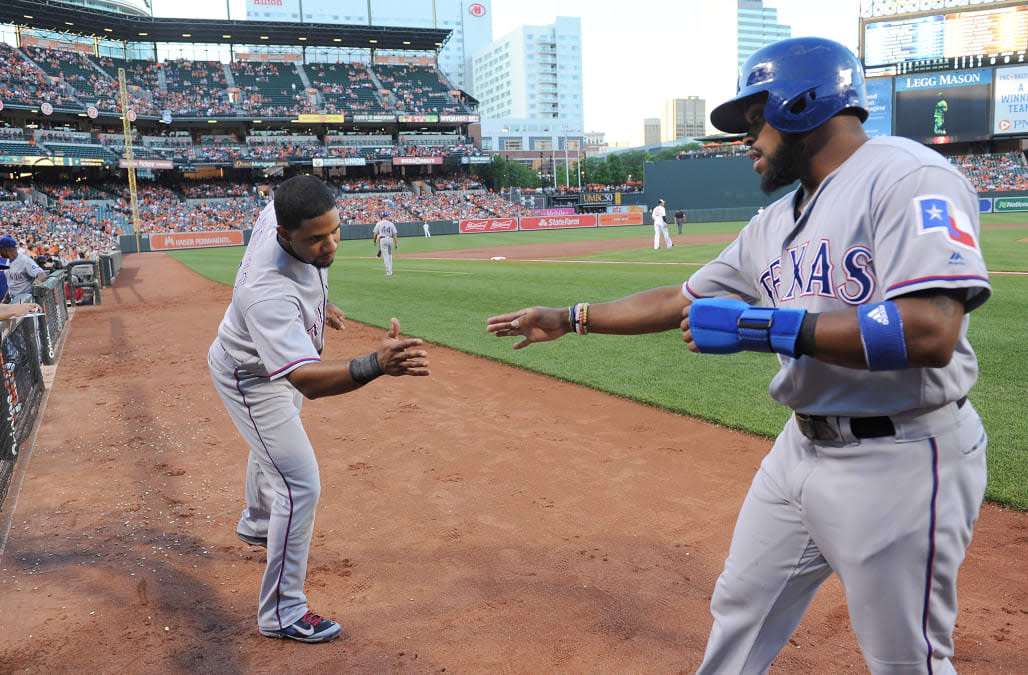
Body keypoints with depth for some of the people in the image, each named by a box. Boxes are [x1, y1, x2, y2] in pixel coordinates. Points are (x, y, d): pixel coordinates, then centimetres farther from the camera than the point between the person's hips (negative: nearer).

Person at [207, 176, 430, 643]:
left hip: (276, 363, 10)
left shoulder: (279, 212, -22)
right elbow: (308, 381, -55)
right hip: (251, 381, -9)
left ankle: (258, 526, 62)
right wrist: (375, 365, -71)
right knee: (300, 485, -12)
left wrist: (315, 303, 9)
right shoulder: (270, 292, -46)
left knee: (273, 447, 32)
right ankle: (281, 613, 5)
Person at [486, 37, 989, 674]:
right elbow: (681, 300, 16)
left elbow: (930, 333, -28)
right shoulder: (774, 224, 11)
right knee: (739, 610, 19)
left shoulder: (907, 177, -15)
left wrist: (762, 325, -26)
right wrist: (568, 318, 18)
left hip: (900, 459, -8)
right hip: (802, 447, 8)